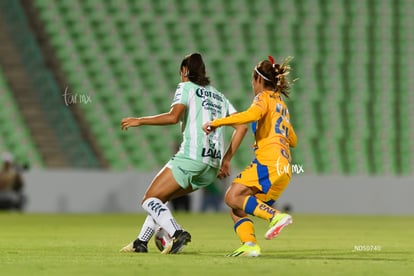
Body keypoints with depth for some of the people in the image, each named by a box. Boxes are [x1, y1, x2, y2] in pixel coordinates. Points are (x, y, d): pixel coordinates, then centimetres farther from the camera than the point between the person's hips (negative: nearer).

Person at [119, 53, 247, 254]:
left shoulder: (186, 87, 5)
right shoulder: (219, 96, 25)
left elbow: (173, 117, -14)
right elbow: (241, 126, 16)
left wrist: (140, 121, -5)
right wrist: (226, 160, 18)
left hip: (191, 157, -8)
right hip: (212, 167, 8)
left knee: (149, 200, -6)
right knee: (160, 198, 21)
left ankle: (177, 233, -29)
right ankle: (141, 242, 16)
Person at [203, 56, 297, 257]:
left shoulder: (265, 97, 4)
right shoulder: (281, 104, 30)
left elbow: (252, 114, -20)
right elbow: (292, 140, 38)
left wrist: (216, 123, -18)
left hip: (269, 161, -9)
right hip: (284, 168, 9)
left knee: (233, 197, -21)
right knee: (237, 210, 5)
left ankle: (276, 216, -31)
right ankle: (250, 244, -16)